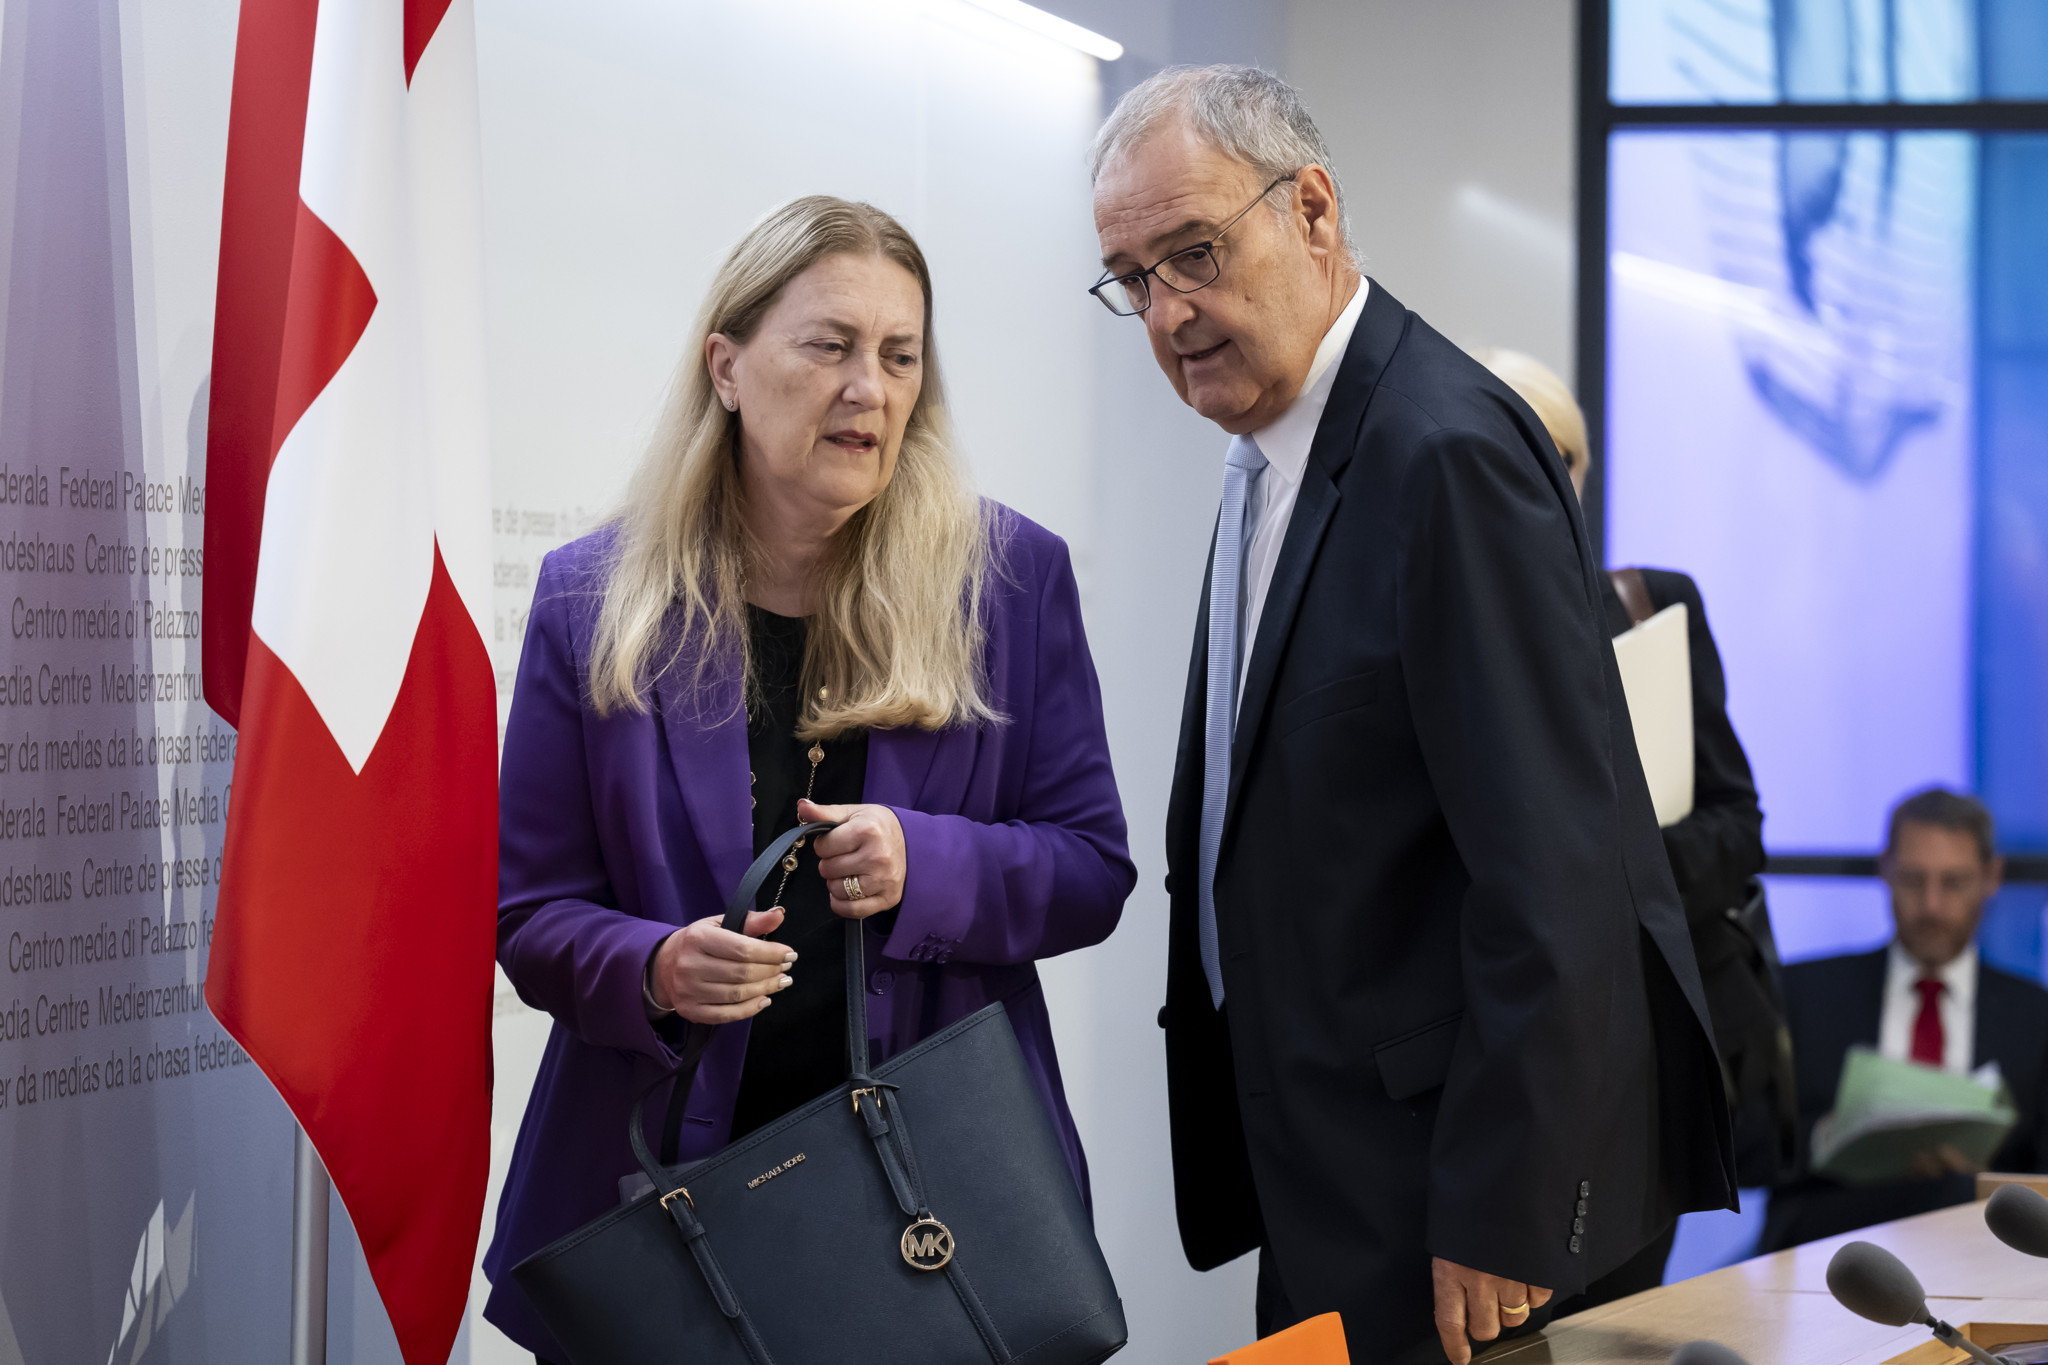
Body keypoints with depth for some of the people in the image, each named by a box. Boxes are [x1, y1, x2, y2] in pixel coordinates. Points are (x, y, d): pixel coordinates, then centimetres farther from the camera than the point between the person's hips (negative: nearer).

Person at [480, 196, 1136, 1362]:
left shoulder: (1013, 578, -1)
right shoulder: (594, 600, -1)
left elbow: (1092, 871, 1)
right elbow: (531, 908, 1)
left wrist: (929, 867, -18)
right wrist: (651, 970, -20)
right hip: (668, 1168, 0)